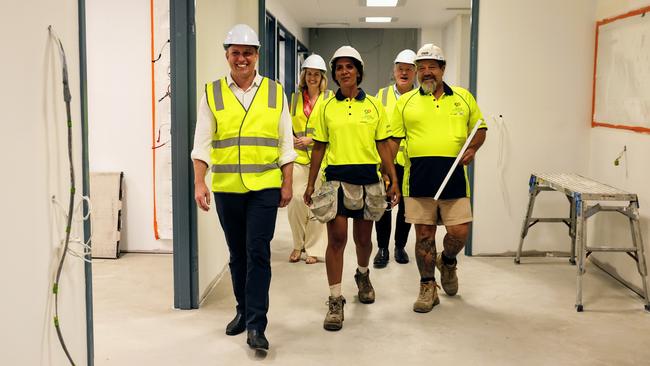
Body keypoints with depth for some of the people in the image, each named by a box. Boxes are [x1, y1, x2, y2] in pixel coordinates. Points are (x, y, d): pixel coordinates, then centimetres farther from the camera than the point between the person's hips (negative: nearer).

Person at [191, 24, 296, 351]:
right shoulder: (212, 93, 4)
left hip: (264, 187, -1)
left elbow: (285, 142, 6)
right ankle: (244, 310, 30)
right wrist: (199, 183, -9)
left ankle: (256, 326, -2)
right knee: (237, 253, 13)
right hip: (226, 188, 2)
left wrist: (287, 184, 2)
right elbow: (202, 142, 0)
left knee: (258, 253, -7)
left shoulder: (275, 92, 5)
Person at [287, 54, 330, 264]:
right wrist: (291, 139, 0)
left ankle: (313, 249, 12)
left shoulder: (329, 98, 3)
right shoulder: (295, 98, 12)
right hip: (297, 155, 2)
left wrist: (311, 139, -10)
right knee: (295, 200, -6)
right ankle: (298, 245, 14)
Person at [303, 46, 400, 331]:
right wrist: (310, 184, 5)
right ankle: (336, 301, 3)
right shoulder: (327, 107, 5)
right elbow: (319, 147, 8)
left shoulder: (374, 106, 5)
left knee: (363, 238, 13)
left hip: (368, 179, 1)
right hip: (336, 179, -1)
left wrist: (394, 182, 1)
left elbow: (384, 146, 5)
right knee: (337, 239, -5)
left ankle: (362, 275, 44)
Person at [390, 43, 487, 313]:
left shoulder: (463, 97, 10)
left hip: (454, 175, 1)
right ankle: (428, 288, 19)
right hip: (418, 177, 0)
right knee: (424, 233, 5)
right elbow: (393, 139, 7)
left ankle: (447, 261, 32)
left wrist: (472, 148, -4)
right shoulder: (405, 102, 8)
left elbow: (480, 128, 17)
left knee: (459, 232, -3)